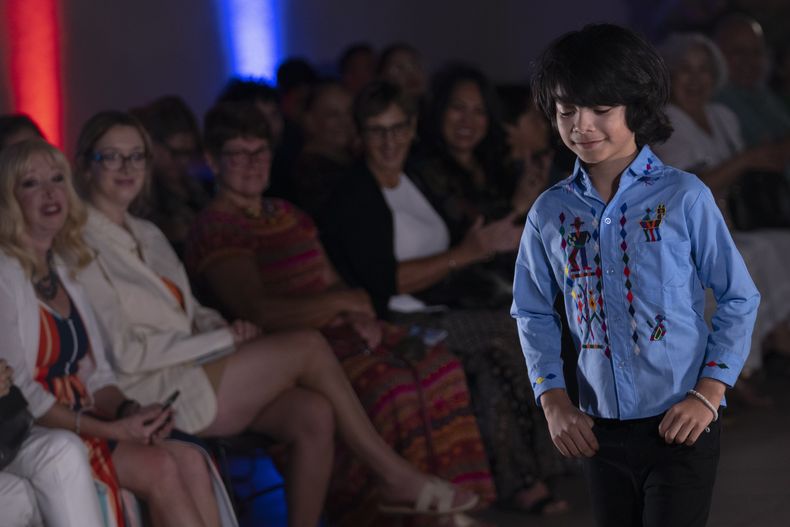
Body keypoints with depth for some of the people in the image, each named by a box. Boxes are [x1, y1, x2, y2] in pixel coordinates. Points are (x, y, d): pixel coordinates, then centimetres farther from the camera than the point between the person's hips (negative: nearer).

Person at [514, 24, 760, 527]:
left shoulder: (684, 196, -9)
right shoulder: (549, 212, 1)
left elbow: (740, 298, -3)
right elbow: (534, 314, 11)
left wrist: (707, 395, -10)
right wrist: (554, 401, -1)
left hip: (680, 424, -4)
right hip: (599, 428, 4)